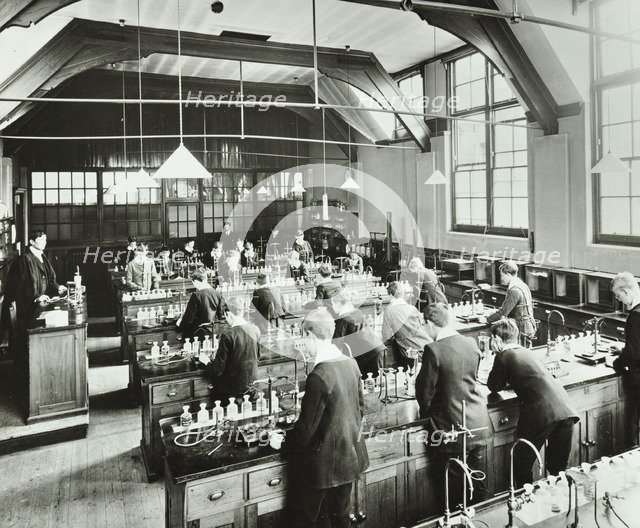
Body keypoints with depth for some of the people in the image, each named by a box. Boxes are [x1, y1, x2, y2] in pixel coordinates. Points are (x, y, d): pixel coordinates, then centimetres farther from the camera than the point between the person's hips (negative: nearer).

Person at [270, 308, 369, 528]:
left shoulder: (318, 376, -26)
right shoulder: (351, 364, -3)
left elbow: (306, 428, -21)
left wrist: (282, 443, -3)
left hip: (324, 463, -7)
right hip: (350, 457, 7)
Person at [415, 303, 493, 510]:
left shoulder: (434, 350, -18)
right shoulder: (471, 343, 0)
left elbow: (425, 390, -11)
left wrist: (425, 411, 9)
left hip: (453, 430, -6)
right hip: (480, 427, 6)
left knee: (453, 492, 10)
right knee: (479, 487, 19)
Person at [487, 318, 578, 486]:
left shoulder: (504, 357, 1)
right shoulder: (526, 352, 22)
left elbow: (494, 387, 11)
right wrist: (511, 383, 33)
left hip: (542, 413, -8)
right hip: (566, 410, 8)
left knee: (521, 466, 9)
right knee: (558, 468, 20)